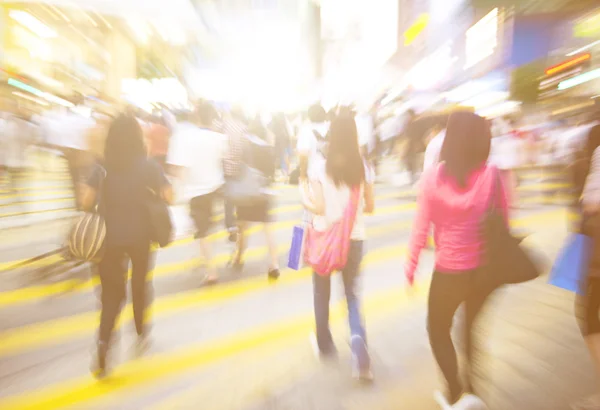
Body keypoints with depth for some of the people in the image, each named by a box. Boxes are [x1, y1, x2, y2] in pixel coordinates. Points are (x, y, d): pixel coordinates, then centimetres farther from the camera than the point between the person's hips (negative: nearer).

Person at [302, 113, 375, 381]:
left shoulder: (320, 168, -11)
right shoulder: (364, 167, -3)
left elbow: (319, 208, -15)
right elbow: (370, 207, 3)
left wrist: (305, 200, 5)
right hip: (354, 239, 2)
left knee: (322, 294, 19)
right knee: (352, 294, 17)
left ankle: (325, 346, 36)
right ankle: (358, 340, -5)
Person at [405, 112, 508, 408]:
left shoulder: (433, 176, -16)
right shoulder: (491, 174, -9)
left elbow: (421, 228, -12)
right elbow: (504, 220, 1)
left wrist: (411, 266, 0)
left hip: (449, 271, -3)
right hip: (486, 268, 4)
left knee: (438, 330, 23)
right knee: (472, 326, 29)